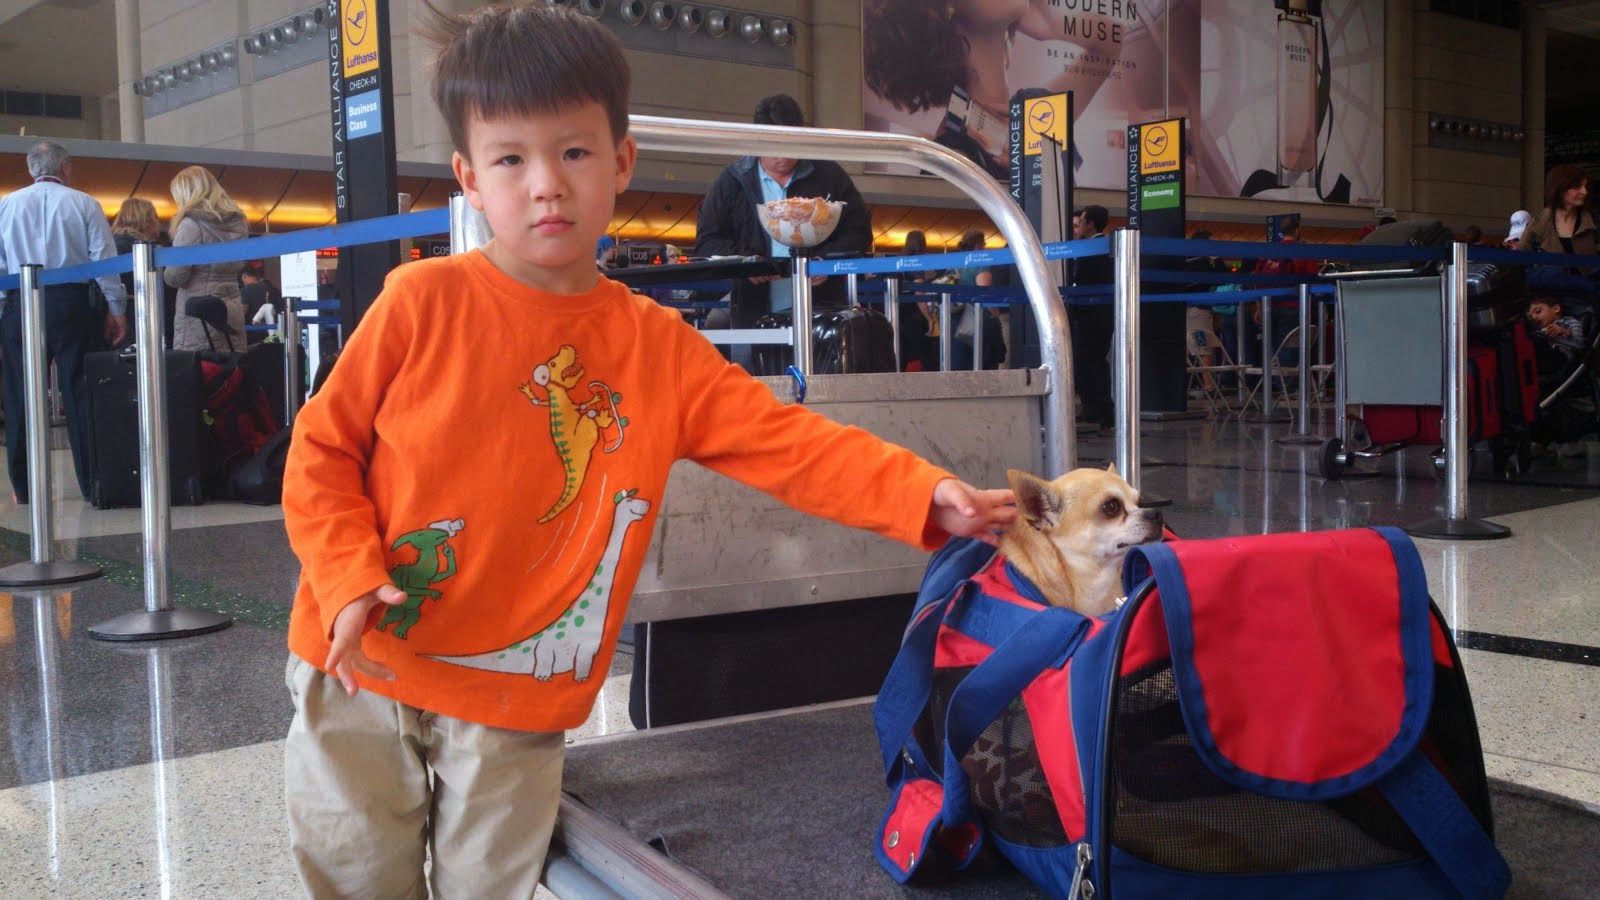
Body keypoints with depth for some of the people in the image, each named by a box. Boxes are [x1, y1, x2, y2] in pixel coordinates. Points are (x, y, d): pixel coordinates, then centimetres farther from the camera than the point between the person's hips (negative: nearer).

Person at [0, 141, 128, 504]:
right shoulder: (83, 203, 2)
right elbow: (105, 259, -2)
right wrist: (116, 309, 4)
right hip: (73, 301, -1)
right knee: (80, 391, 3)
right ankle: (92, 481, 3)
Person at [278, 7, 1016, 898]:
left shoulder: (660, 347, -3)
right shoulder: (424, 301, -10)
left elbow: (789, 443, -8)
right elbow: (323, 448, -4)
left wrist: (923, 493, -21)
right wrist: (348, 580, -18)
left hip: (518, 709, 1)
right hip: (365, 674, 0)